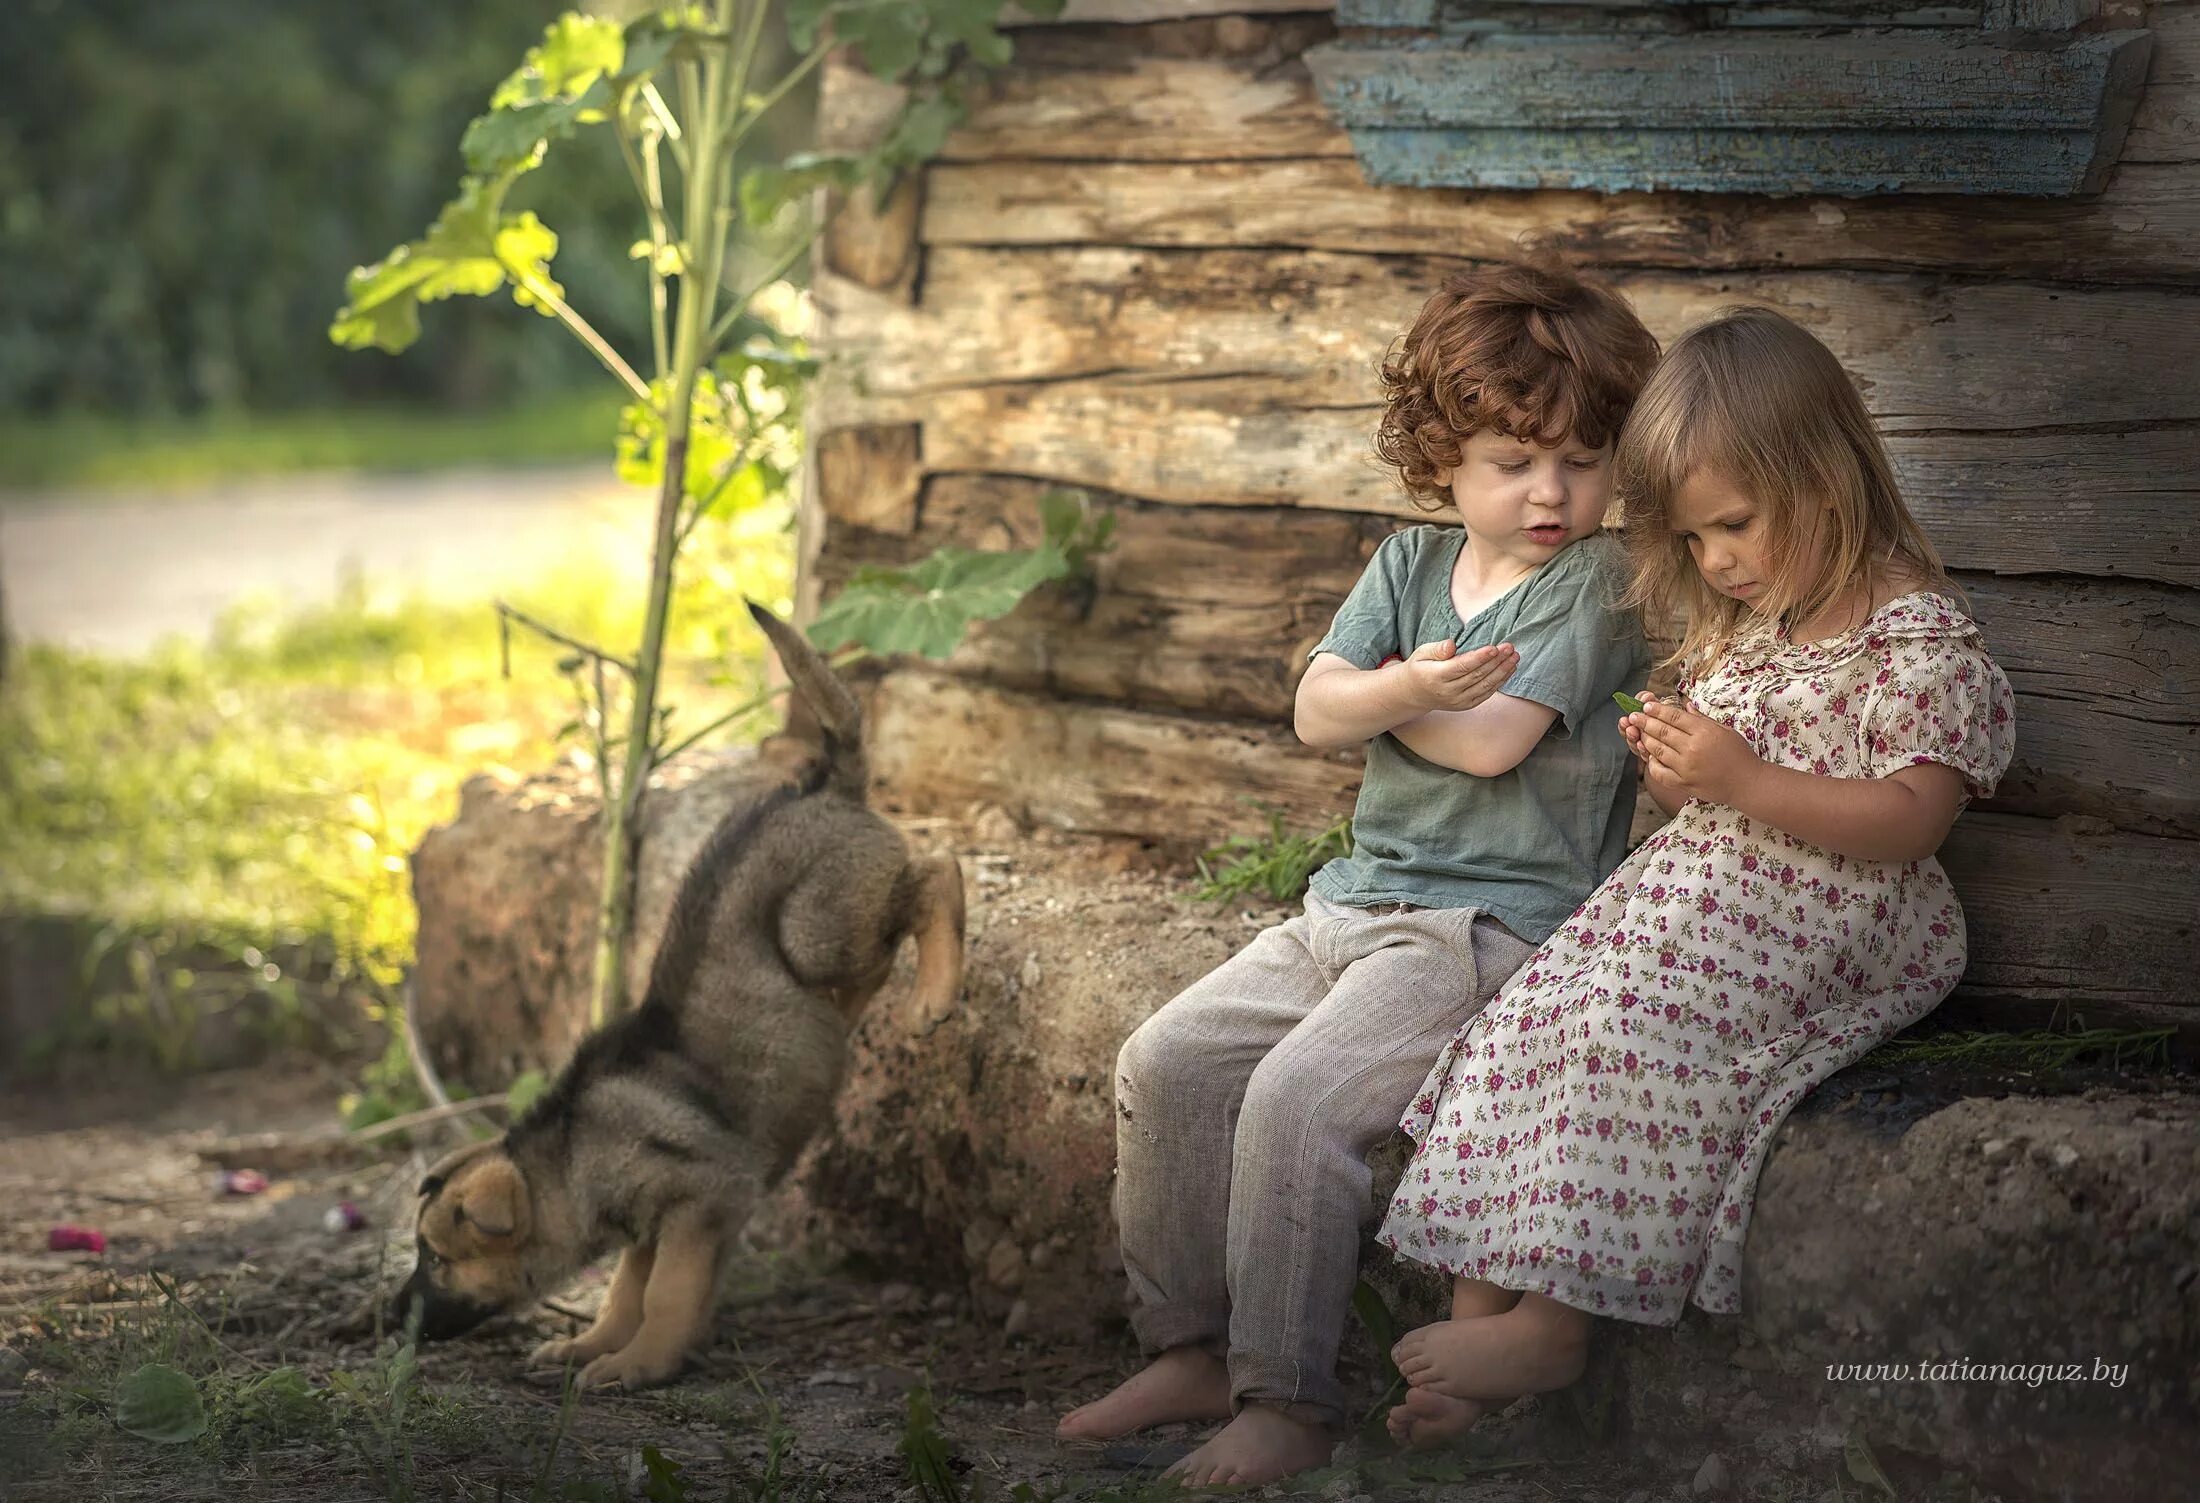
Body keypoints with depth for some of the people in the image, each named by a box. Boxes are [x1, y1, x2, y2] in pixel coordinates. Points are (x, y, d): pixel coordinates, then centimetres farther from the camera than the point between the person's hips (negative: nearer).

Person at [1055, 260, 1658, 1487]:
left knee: (1298, 1095, -26)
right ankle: (1191, 1350, 8)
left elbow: (1493, 740, -17)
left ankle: (1286, 1402, -19)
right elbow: (1319, 712, -2)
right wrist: (1408, 689, -23)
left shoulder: (1598, 578, -7)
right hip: (1357, 901, 8)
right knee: (1168, 1062, -3)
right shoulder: (1409, 566, 12)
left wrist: (1378, 698, -1)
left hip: (1496, 925, -8)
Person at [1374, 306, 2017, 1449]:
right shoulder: (1731, 631, 17)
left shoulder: (1919, 636, -8)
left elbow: (1910, 822, -16)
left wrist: (1740, 779, -21)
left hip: (1826, 921, -8)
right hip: (1688, 888, 8)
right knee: (1523, 1021, -14)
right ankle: (1482, 1311, -20)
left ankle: (1553, 1324, -26)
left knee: (1629, 1033, -30)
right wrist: (1666, 769, 2)